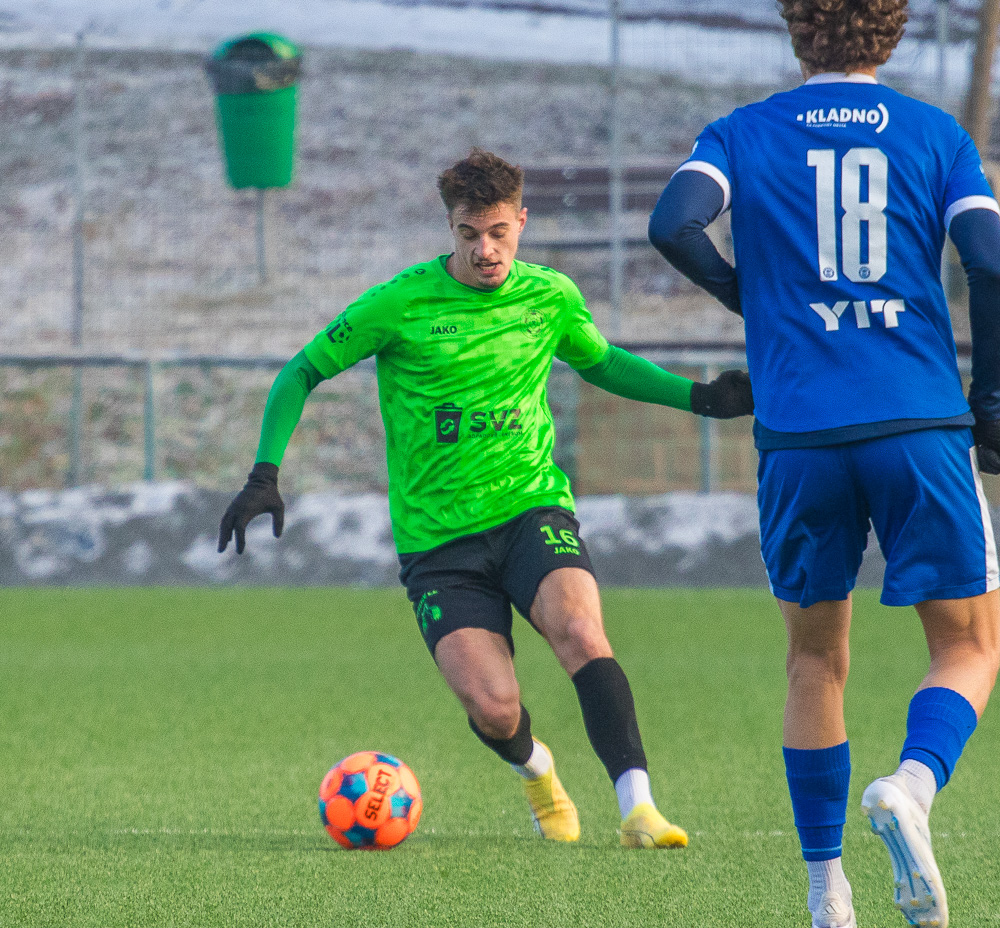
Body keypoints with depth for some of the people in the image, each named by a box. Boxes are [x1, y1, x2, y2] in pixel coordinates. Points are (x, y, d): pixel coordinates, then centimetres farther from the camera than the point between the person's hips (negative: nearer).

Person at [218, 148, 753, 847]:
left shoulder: (551, 297, 5)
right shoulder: (401, 302, -6)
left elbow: (602, 362, 27)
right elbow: (303, 373, 4)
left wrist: (699, 398, 16)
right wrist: (266, 475, -7)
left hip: (532, 508, 2)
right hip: (438, 538, -2)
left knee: (580, 630, -30)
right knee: (492, 707, -18)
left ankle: (638, 808, -31)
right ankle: (534, 766, 19)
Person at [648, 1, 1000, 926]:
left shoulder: (744, 133, 8)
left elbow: (673, 225, -10)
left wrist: (742, 291, 10)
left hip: (799, 433, 1)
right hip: (922, 426, -1)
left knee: (815, 660, 15)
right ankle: (914, 784, -22)